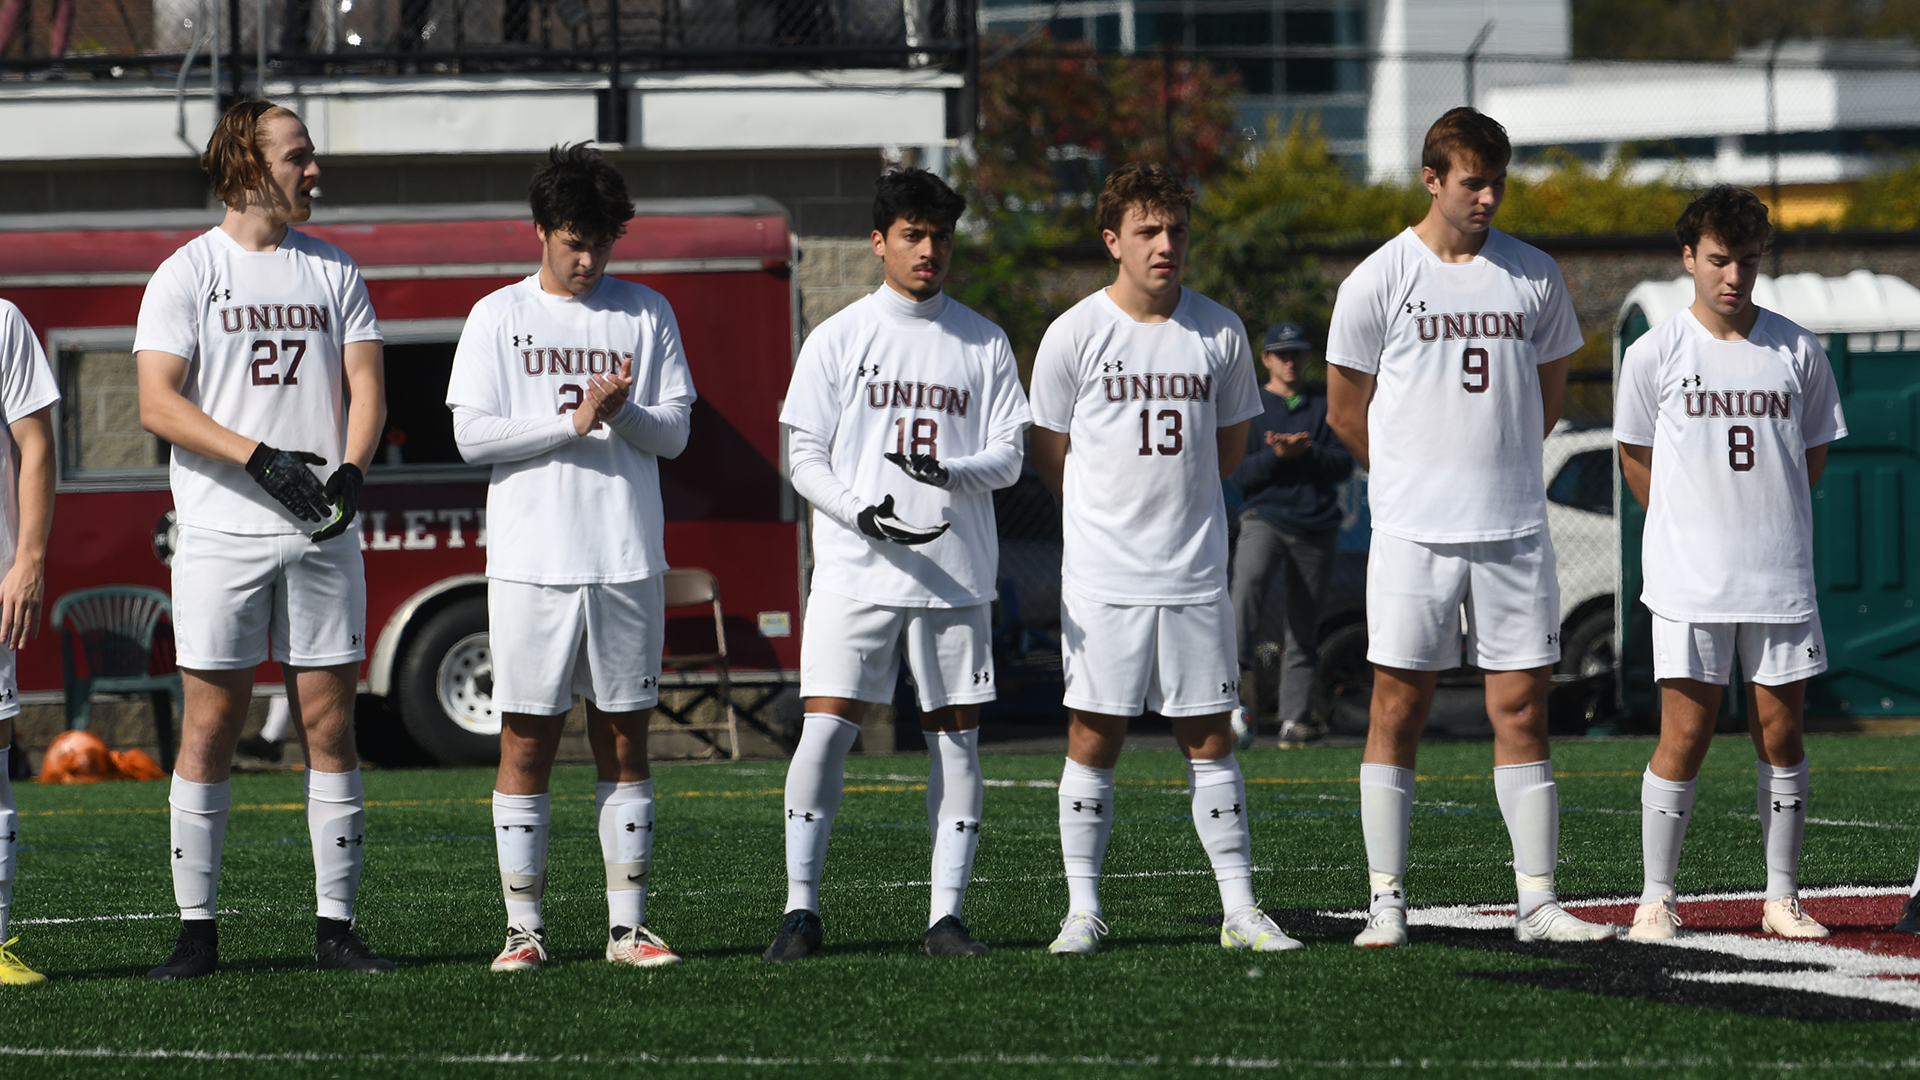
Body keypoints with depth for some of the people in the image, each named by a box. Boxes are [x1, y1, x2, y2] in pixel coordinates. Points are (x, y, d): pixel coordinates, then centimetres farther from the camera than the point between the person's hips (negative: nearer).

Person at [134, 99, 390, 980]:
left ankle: (336, 926, 6)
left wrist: (350, 471, -11)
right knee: (210, 726, -3)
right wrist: (259, 458, -17)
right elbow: (158, 403, -7)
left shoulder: (334, 272, 12)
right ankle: (197, 931, 2)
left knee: (330, 725, 2)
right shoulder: (186, 274, 0)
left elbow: (365, 386, 8)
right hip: (223, 535, -3)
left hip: (322, 535, 3)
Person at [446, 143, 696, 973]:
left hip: (628, 559, 2)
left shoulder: (646, 314, 9)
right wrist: (575, 421, -12)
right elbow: (472, 435, -3)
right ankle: (524, 927, 3)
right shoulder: (499, 317, 4)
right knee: (527, 745, -1)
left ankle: (628, 925, 6)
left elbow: (674, 434, 7)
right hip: (531, 562, -2)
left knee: (624, 744, 3)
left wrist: (623, 413, -14)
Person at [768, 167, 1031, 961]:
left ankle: (946, 916, 5)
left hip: (956, 573, 2)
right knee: (826, 727, -9)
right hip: (855, 570, -2)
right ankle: (801, 910, -3)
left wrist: (950, 472, -16)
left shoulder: (983, 343, 9)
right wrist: (861, 512, -16)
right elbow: (804, 456, 2)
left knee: (956, 735, 1)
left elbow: (1008, 455, 6)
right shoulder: (838, 340, 5)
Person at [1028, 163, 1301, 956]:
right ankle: (1082, 910, 7)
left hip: (1195, 577, 2)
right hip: (1101, 579, -2)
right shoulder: (1074, 335, -3)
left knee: (1210, 741, 4)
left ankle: (1239, 910, 6)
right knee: (1093, 742, 0)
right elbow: (1050, 458, 7)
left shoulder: (1219, 332, 3)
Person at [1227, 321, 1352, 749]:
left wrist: (1305, 453, -13)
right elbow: (1238, 474, 0)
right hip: (1265, 517, -2)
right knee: (1249, 580, -34)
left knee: (1304, 625, 4)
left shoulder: (1324, 406, 13)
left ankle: (1295, 718, 8)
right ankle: (1238, 667, -46)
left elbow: (1344, 465, 4)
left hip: (1316, 525, 2)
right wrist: (1277, 456, -16)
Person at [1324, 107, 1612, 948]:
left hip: (1513, 528, 3)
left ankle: (1537, 901, 5)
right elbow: (1346, 411, 6)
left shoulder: (1533, 277, 7)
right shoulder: (1379, 281, -2)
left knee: (1522, 710, 2)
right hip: (1414, 530, -3)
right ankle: (1386, 900, 3)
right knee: (1399, 706, -2)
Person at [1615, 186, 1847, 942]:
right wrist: (1694, 531, 7)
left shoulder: (1797, 353, 4)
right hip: (1690, 580, -2)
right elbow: (1636, 459, 9)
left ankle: (1782, 898, 12)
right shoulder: (1655, 354, -1)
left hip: (1780, 578, 2)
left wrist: (1768, 528, 10)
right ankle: (1656, 899, 4)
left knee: (1781, 733, 5)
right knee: (1685, 735, -4)